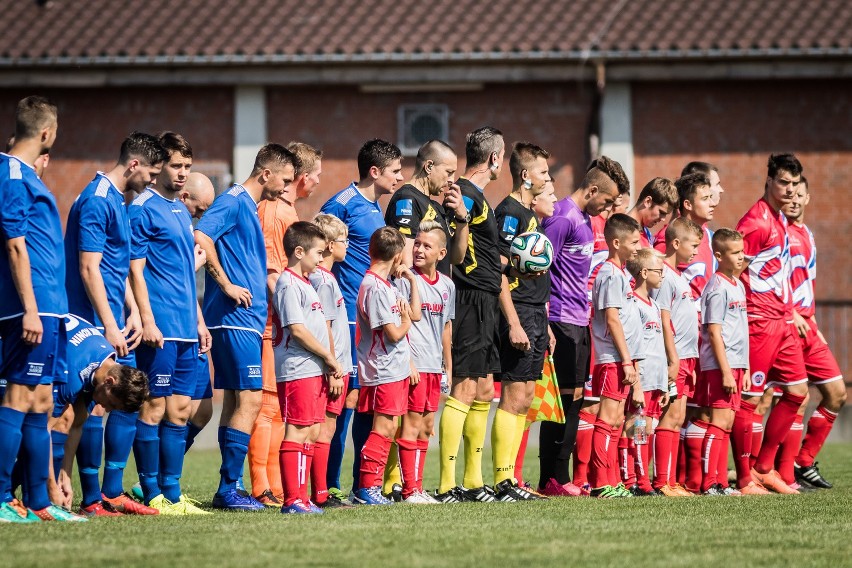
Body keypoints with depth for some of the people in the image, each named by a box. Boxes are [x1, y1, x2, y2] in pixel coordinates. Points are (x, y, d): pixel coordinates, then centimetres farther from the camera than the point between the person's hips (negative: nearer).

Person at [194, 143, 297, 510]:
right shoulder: (234, 202, -10)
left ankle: (227, 491, 13)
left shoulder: (249, 207, 19)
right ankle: (228, 489, -13)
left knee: (235, 402, 10)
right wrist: (226, 284, -20)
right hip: (235, 318, -10)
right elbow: (200, 237, -24)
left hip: (245, 318, 10)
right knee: (249, 399, -12)